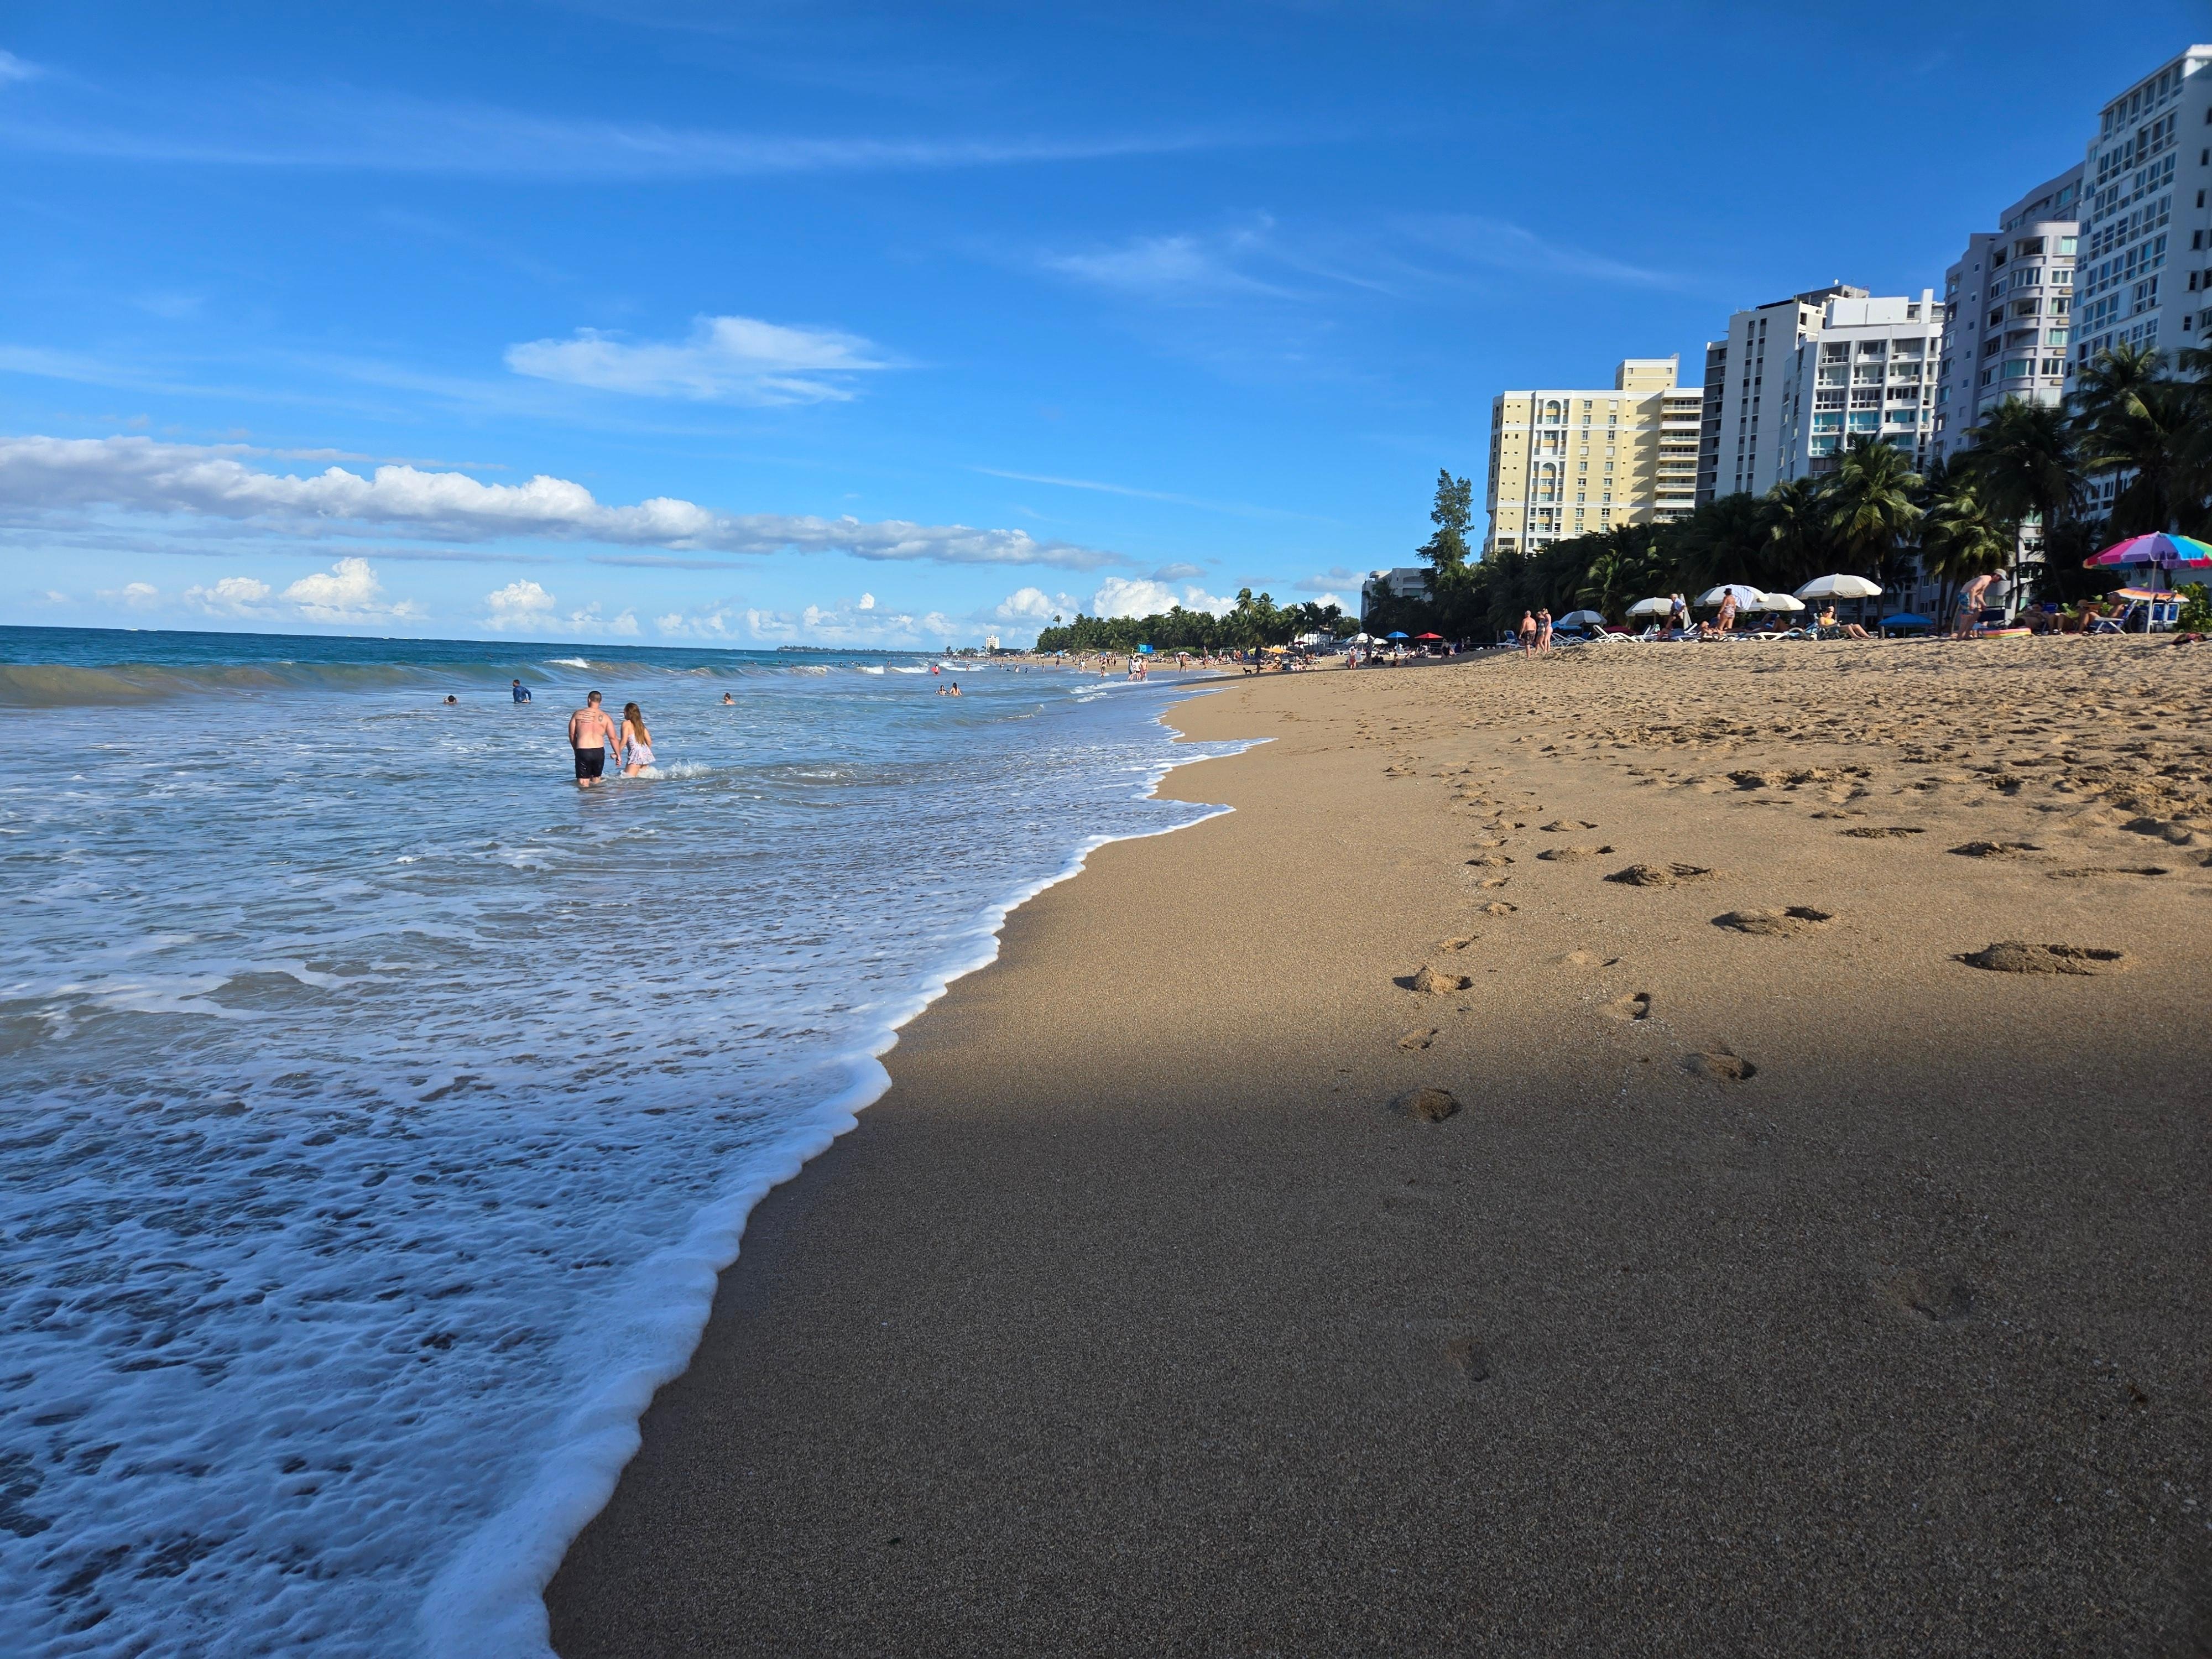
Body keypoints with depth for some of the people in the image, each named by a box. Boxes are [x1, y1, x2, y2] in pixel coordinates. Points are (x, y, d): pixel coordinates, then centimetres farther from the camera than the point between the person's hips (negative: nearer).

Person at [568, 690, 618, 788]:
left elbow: (572, 734, 6)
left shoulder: (578, 714, 3)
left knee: (583, 783, -2)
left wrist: (576, 749, 20)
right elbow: (612, 738, 2)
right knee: (596, 780, 20)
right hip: (599, 751, 1)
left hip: (583, 751, -1)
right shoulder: (605, 717, 3)